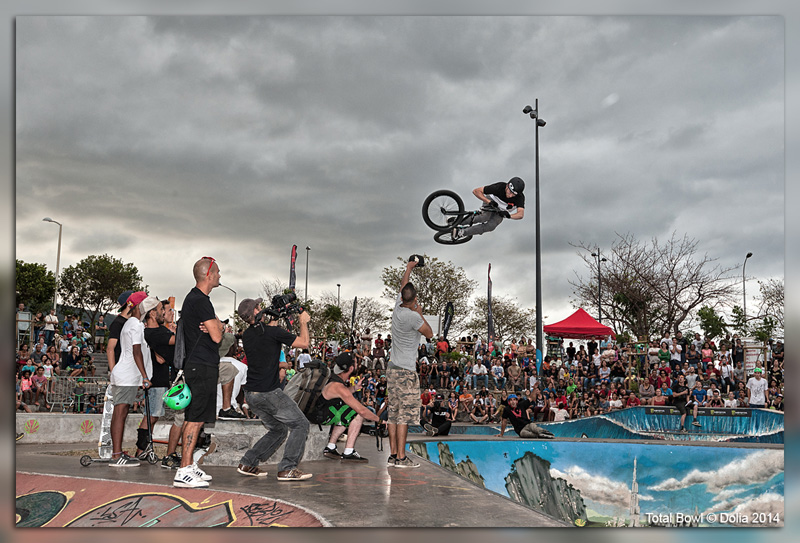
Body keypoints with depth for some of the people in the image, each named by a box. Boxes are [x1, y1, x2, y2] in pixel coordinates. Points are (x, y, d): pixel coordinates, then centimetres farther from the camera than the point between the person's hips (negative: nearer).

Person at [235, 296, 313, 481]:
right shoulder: (273, 331, -12)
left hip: (251, 394, 8)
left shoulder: (246, 335, 10)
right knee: (300, 424, 1)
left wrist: (272, 323, 30)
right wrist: (303, 322, 7)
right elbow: (304, 343, -7)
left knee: (278, 430, 21)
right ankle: (287, 468, -6)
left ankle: (247, 463, 18)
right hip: (269, 393, -8)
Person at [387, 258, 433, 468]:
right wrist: (421, 314, 9)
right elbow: (429, 334, -2)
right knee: (404, 414, -6)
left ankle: (393, 455, 11)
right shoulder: (413, 317, -15)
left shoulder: (397, 308, 6)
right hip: (405, 371, -8)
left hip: (392, 368, 8)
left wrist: (409, 268, 37)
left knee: (394, 413, 8)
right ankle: (401, 457, -5)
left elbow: (402, 287, 24)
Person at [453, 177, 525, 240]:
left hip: (501, 211, 2)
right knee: (486, 217, -34)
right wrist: (489, 201, -42)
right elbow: (476, 191, -32)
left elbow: (520, 214, -45)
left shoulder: (520, 197, -34)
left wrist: (509, 215, -62)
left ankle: (462, 232, -11)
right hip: (492, 201, -2)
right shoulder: (499, 187, -36)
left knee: (490, 226, -21)